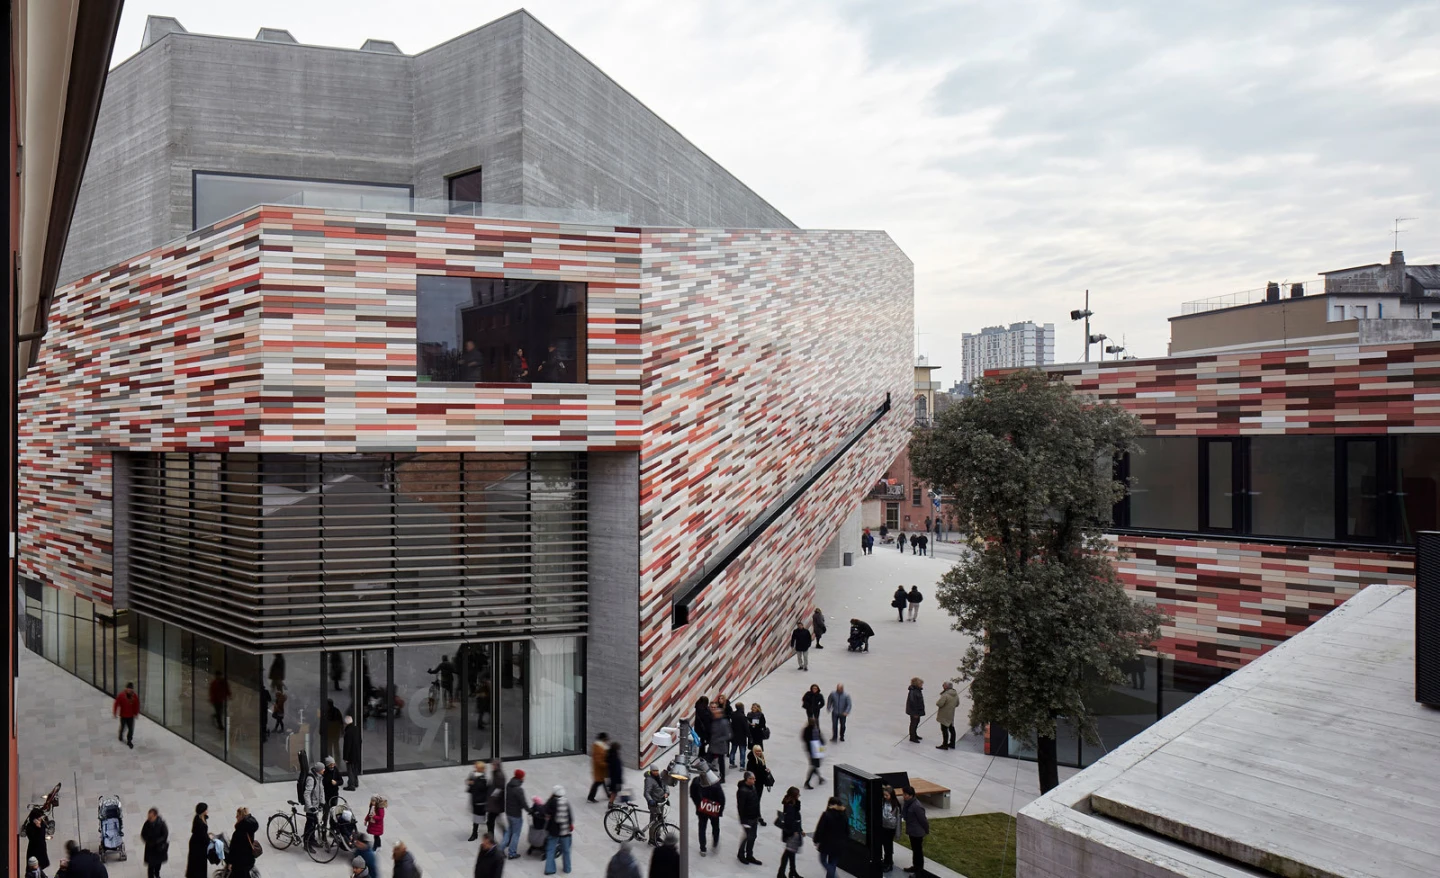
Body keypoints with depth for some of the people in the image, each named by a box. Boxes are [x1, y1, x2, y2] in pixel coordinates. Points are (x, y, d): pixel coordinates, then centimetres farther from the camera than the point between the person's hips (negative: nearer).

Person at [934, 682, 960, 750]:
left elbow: (939, 704, -28)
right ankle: (952, 743, 28)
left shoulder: (945, 695, -23)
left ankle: (945, 745, 2)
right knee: (951, 729, 18)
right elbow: (957, 704, 15)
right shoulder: (956, 694, 5)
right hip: (951, 715, 9)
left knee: (944, 729, -2)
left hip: (944, 715, -9)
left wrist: (937, 701, -6)